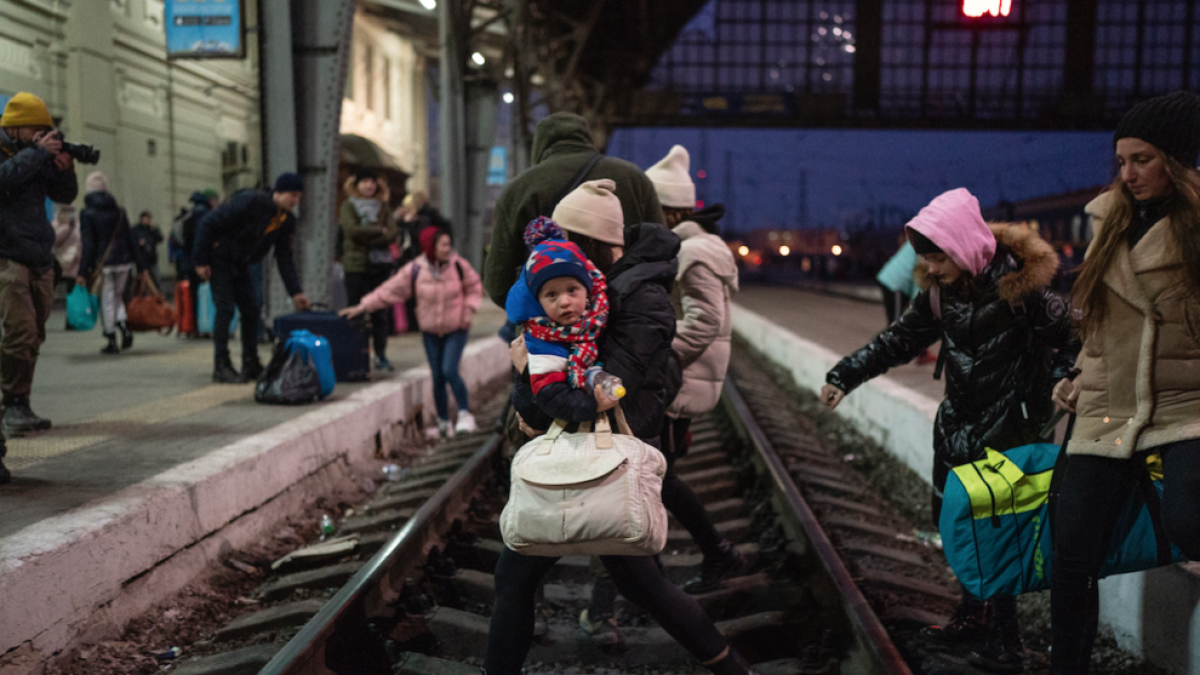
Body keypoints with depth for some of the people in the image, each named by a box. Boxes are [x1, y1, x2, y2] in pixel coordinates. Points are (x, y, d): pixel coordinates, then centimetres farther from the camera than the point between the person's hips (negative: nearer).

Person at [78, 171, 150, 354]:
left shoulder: (87, 214, -5)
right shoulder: (119, 210, 5)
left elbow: (88, 245, -10)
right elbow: (131, 239, 5)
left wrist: (83, 272, -6)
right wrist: (140, 265, 8)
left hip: (102, 263, -3)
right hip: (123, 260, 3)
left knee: (107, 300, 4)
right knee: (118, 295, 18)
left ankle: (112, 341, 5)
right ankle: (123, 325, -4)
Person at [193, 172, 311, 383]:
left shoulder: (287, 221, -3)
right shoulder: (250, 202, -25)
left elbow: (285, 259, 2)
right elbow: (207, 224, -22)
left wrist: (295, 292, -6)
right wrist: (201, 261, -21)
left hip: (240, 266, 7)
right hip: (220, 261, -7)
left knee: (251, 311, 4)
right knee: (225, 310, -12)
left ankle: (251, 365, 12)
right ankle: (221, 367, -8)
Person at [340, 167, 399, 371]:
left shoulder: (382, 207, 13)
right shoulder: (348, 206, 4)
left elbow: (392, 234, 0)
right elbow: (352, 230, -12)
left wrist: (368, 240, -13)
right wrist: (379, 231, -6)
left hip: (380, 264, 3)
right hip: (356, 264, -3)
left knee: (380, 312, 4)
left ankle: (380, 355, 12)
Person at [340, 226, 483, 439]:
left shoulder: (459, 265, -9)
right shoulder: (415, 270, -9)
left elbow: (474, 287, 6)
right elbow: (389, 290, -5)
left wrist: (469, 309, -9)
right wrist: (363, 306, -8)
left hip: (456, 329, -2)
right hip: (430, 331, 2)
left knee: (450, 371, -18)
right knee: (437, 377, 6)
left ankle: (465, 414, -3)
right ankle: (444, 423, 20)